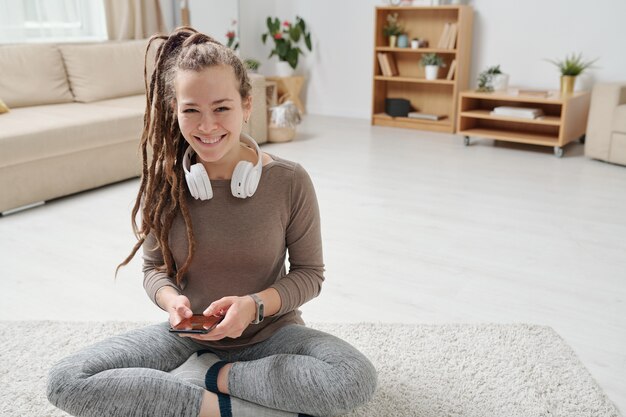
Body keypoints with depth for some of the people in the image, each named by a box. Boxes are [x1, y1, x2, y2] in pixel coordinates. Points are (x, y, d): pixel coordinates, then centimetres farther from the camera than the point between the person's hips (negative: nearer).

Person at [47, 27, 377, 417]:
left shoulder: (290, 181, -15)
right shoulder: (163, 181, -9)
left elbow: (309, 273, -6)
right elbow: (154, 267, 3)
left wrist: (255, 305, -24)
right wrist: (170, 298, -20)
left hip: (270, 332, -1)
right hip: (188, 337, 2)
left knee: (358, 378, -30)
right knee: (65, 381, -19)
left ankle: (208, 376, -12)